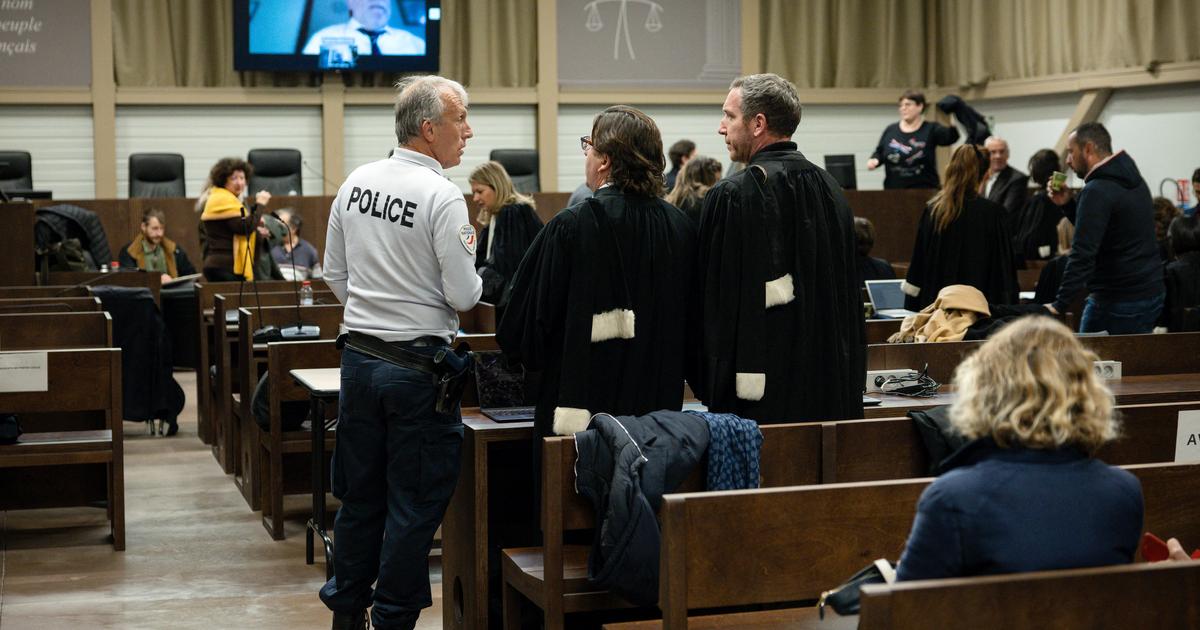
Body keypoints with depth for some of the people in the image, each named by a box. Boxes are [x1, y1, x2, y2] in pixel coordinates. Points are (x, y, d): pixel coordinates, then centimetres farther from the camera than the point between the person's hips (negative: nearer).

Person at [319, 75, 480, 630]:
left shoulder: (356, 183, 4)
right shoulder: (443, 197, -16)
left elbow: (335, 275, 12)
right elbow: (464, 296, -15)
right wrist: (469, 255, 4)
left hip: (359, 355, 7)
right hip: (418, 366, -6)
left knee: (360, 495, 16)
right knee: (414, 504, 5)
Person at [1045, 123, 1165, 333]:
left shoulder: (1098, 191, -17)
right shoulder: (1134, 181, 13)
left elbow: (1083, 254, -23)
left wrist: (1060, 304, -23)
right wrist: (1067, 205, 12)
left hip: (1118, 303, -9)